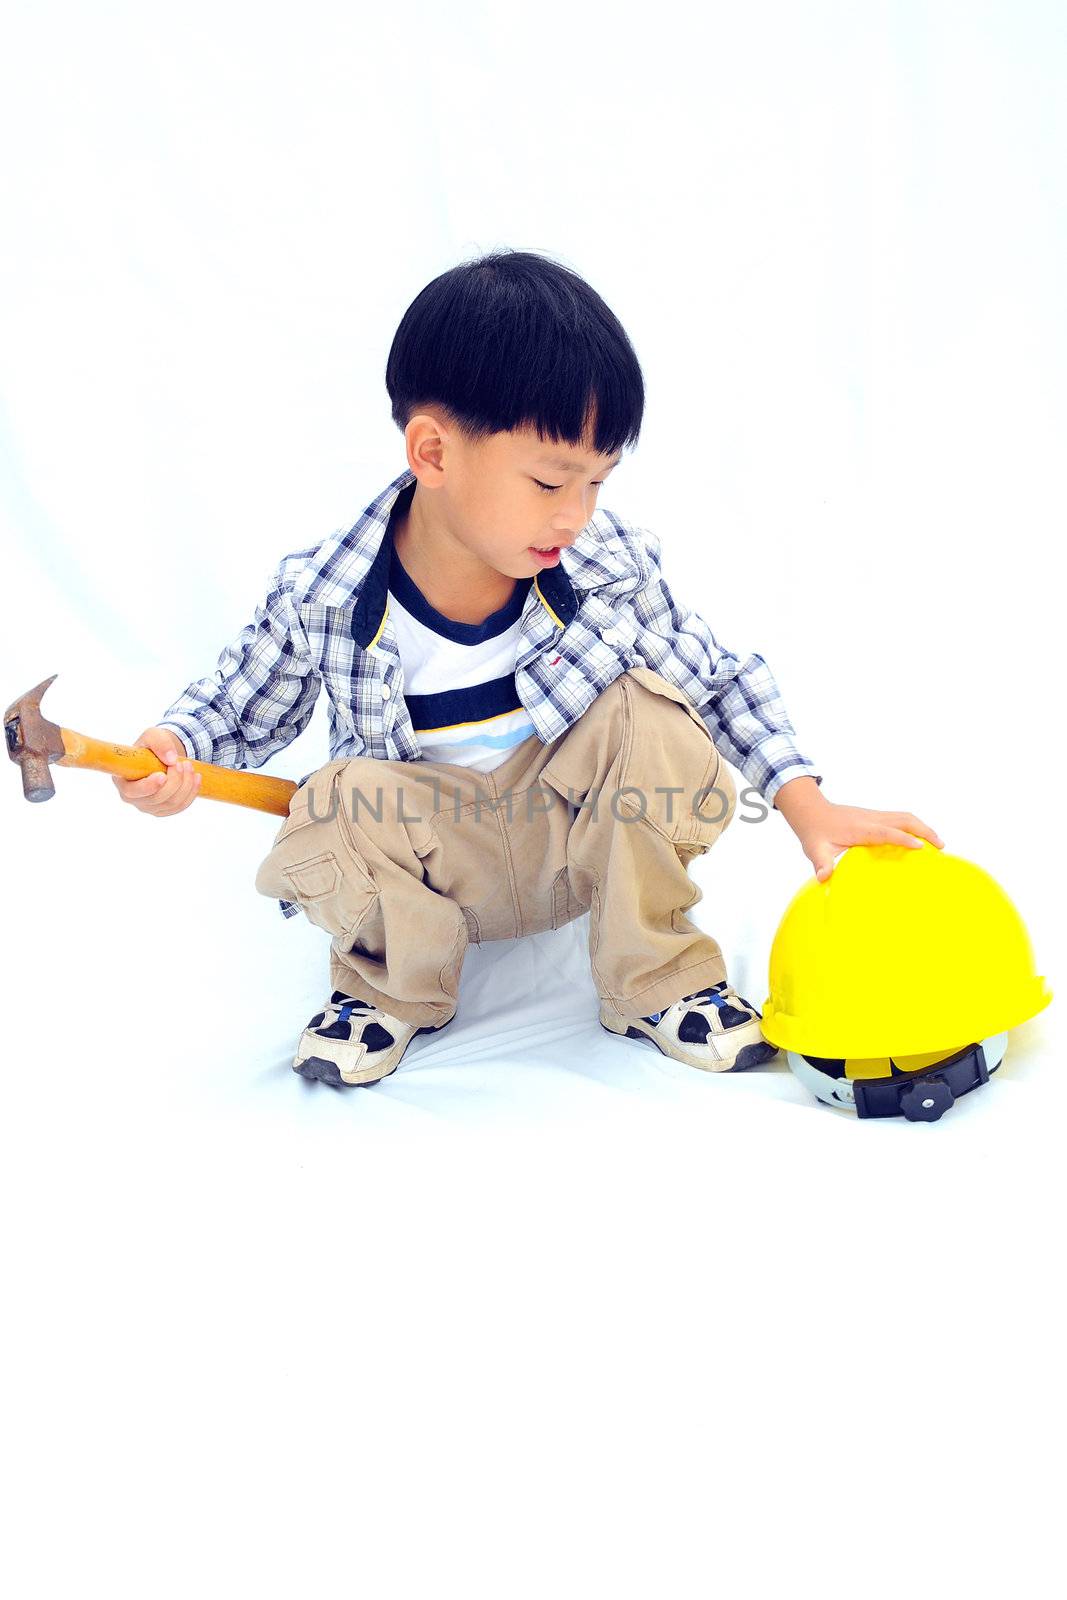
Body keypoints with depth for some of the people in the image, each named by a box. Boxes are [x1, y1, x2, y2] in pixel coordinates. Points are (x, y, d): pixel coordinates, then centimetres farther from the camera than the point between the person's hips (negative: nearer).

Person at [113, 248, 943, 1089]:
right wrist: (177, 745, -26)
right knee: (336, 804, -34)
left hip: (580, 840, 2)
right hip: (435, 856, -2)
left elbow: (724, 679, -3)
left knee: (649, 706, -25)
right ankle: (392, 984, 1)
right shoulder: (322, 599, -18)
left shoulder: (614, 568, -15)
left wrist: (809, 807, -14)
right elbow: (240, 707, -2)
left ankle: (657, 980, -6)